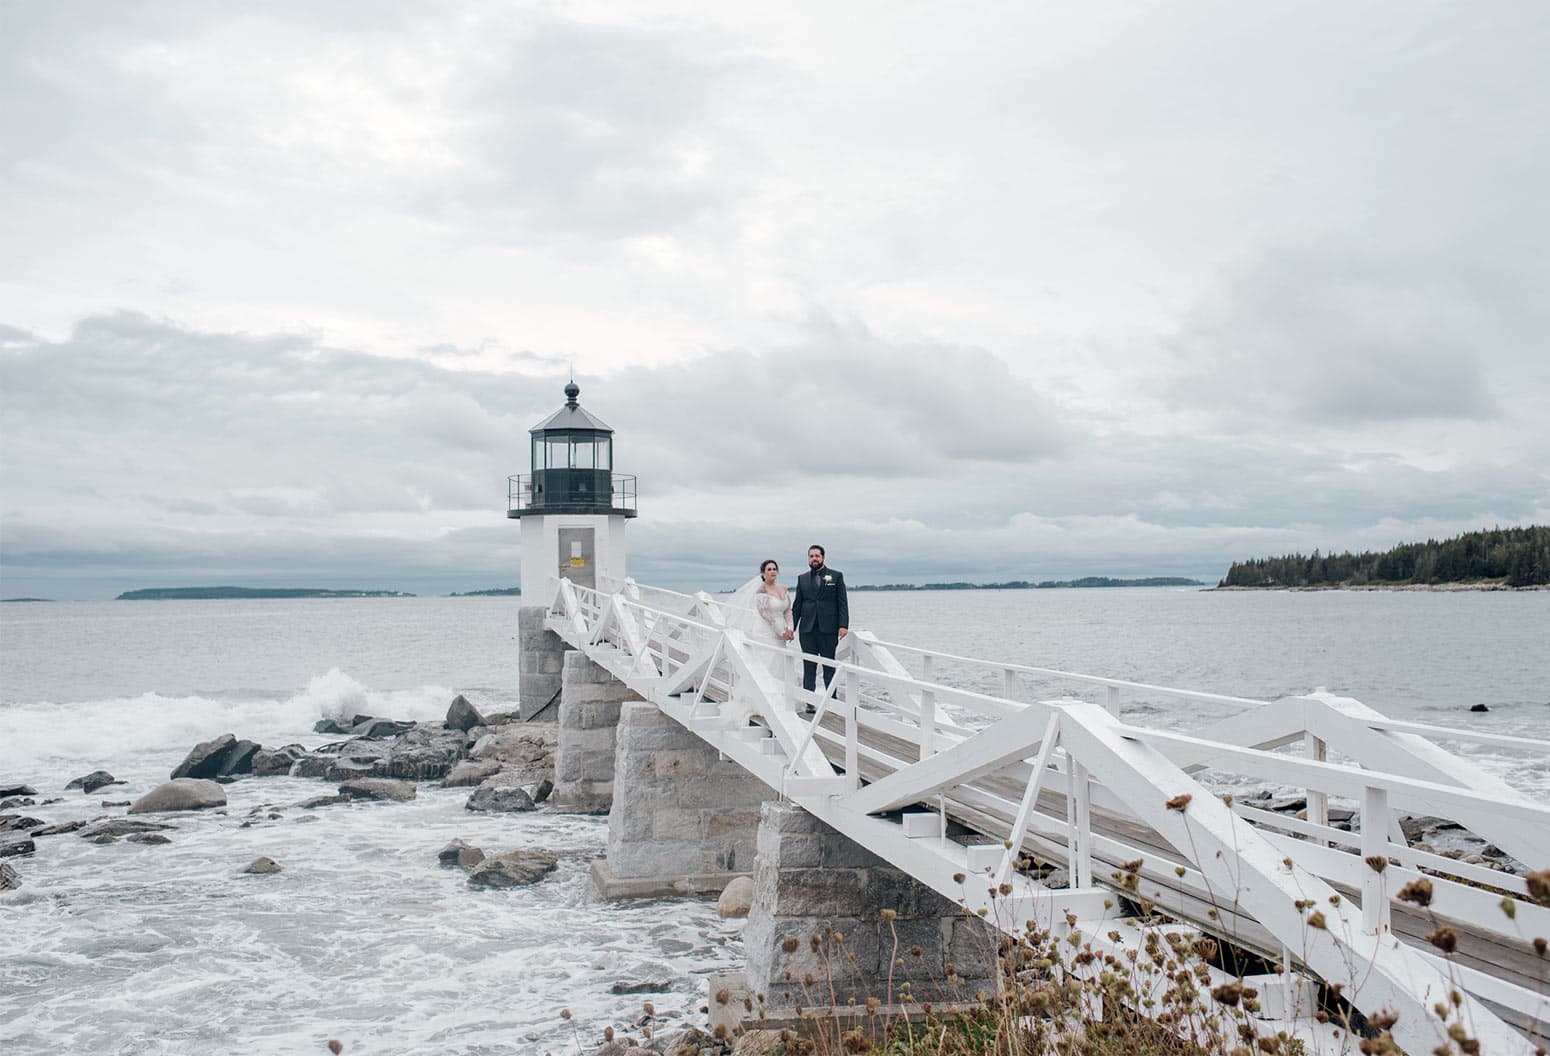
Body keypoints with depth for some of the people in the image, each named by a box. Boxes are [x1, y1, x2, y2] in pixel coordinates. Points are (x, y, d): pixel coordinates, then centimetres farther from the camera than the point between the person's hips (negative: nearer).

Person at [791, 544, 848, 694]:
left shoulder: (836, 576, 5)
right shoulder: (802, 578, 12)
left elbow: (842, 603, 0)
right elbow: (797, 605, 12)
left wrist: (843, 625, -10)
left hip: (828, 629, -2)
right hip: (807, 629, 2)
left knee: (829, 666, 2)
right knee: (809, 667, 3)